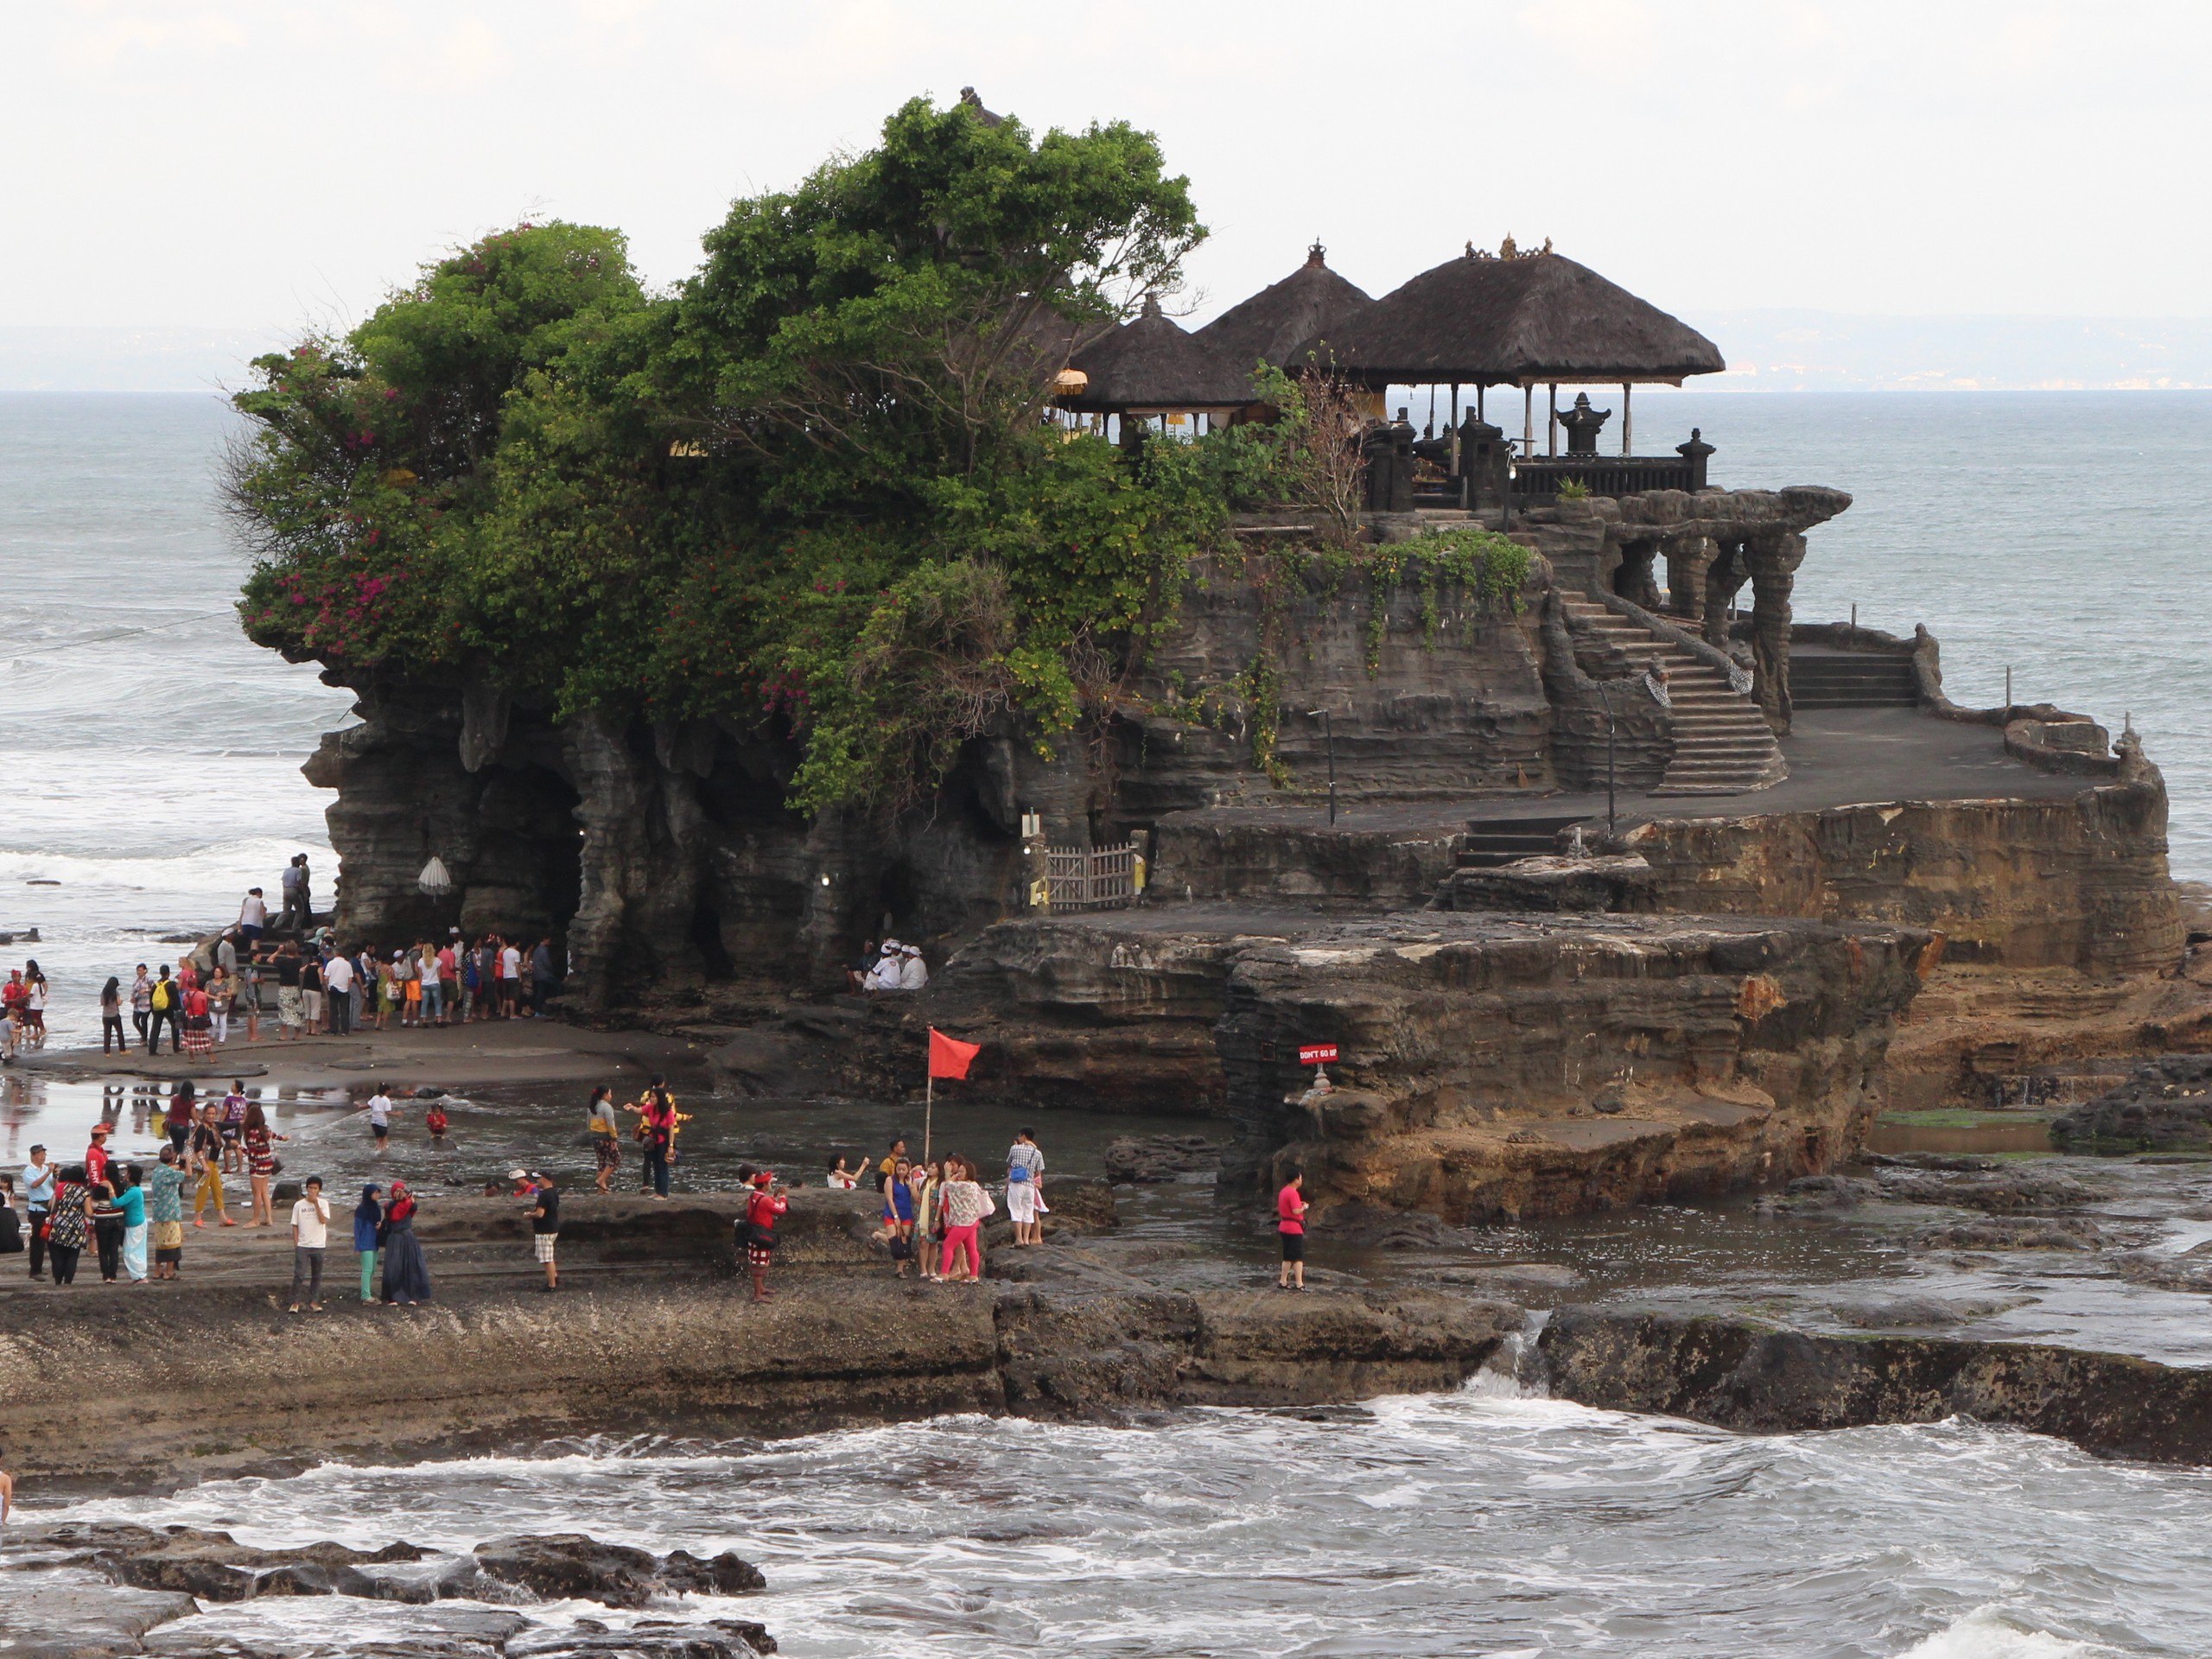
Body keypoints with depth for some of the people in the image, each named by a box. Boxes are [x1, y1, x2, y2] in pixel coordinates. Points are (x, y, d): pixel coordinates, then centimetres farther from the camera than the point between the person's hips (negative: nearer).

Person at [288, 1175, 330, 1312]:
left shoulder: (323, 1203, 1)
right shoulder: (299, 1205, 2)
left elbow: (324, 1221, -14)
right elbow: (295, 1226, 4)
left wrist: (316, 1204, -16)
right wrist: (296, 1244, -2)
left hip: (318, 1246, 1)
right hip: (302, 1245, -1)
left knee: (316, 1275, 8)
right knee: (299, 1274, -8)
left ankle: (314, 1301, 17)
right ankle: (295, 1302, -4)